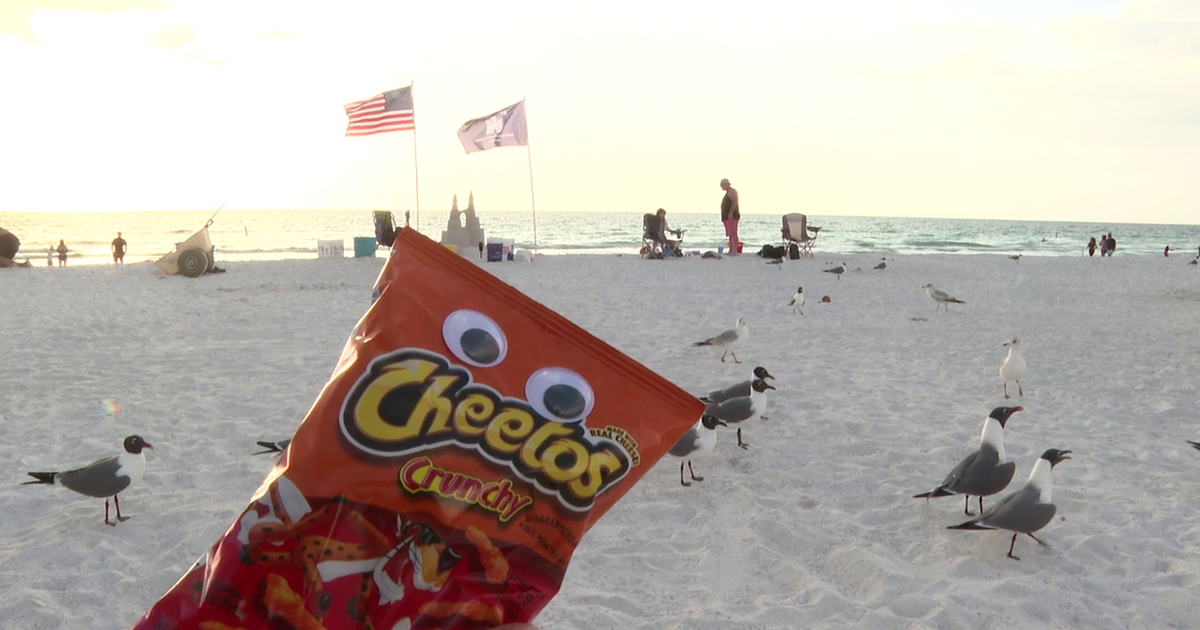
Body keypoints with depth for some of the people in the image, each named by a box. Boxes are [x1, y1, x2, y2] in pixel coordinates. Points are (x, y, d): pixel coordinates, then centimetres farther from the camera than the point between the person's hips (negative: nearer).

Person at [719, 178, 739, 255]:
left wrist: (730, 213, -26)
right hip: (727, 217, 11)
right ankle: (731, 250, 7)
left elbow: (734, 202, -20)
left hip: (731, 216, -11)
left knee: (733, 233, -15)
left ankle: (734, 251, -20)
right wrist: (724, 217, 21)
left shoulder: (732, 191, -8)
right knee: (730, 234, 8)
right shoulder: (728, 192, 24)